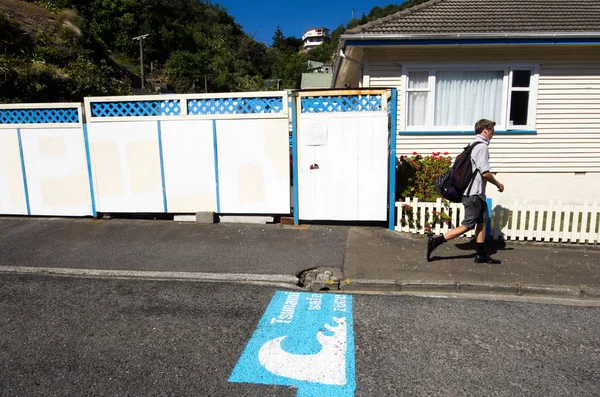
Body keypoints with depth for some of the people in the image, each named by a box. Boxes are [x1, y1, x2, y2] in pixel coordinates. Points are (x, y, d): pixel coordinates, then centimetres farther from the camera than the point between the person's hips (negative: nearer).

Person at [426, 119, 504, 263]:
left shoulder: (473, 145, 15)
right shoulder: (482, 146, -15)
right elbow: (485, 173, -19)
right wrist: (498, 184, -4)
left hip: (476, 192, 10)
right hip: (474, 193, -10)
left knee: (483, 221, 13)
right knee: (468, 225, -6)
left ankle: (481, 255, 18)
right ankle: (435, 241, -7)